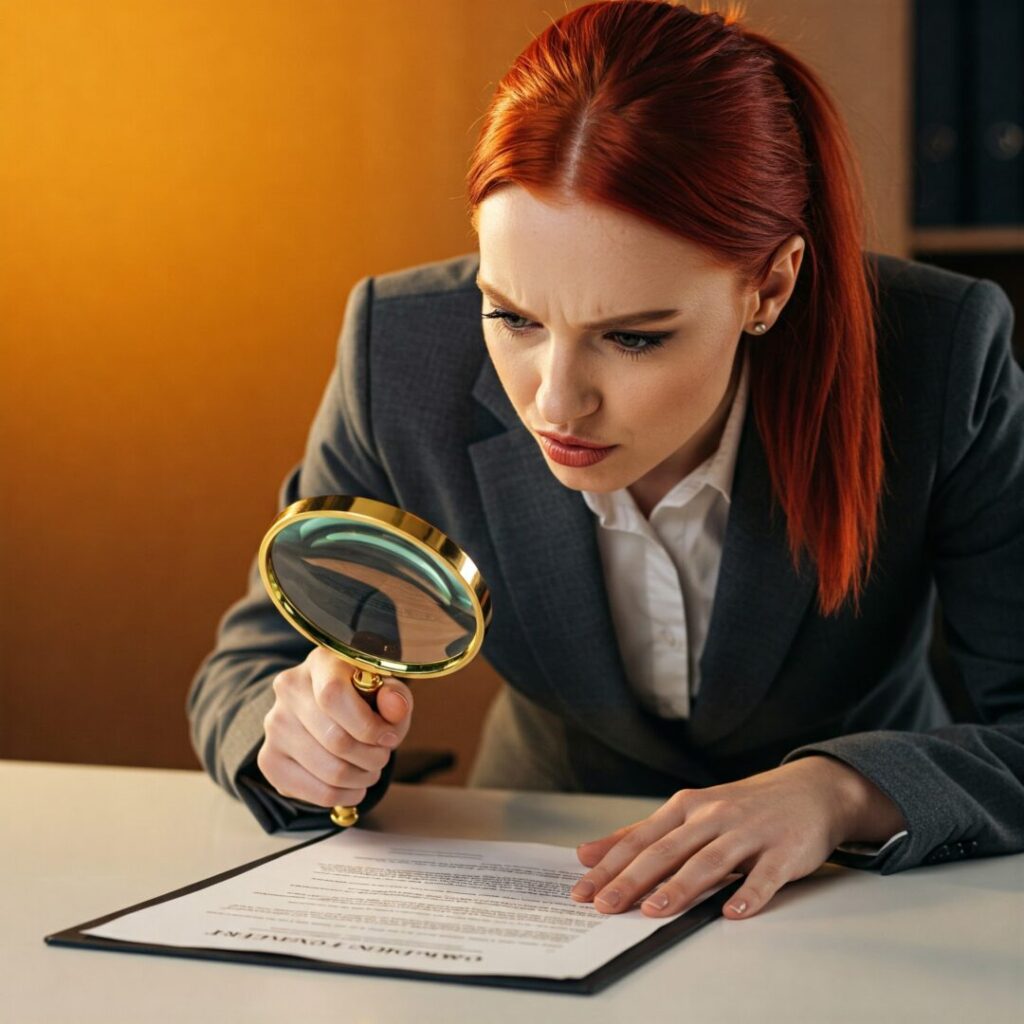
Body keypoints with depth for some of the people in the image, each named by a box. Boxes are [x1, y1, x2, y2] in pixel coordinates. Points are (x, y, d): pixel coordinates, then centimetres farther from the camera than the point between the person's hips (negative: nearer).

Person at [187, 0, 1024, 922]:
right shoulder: (404, 354, -18)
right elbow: (248, 669, -5)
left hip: (868, 907, -1)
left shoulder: (940, 359, -22)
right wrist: (302, 731, -27)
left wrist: (843, 792, -34)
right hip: (551, 891, 2)